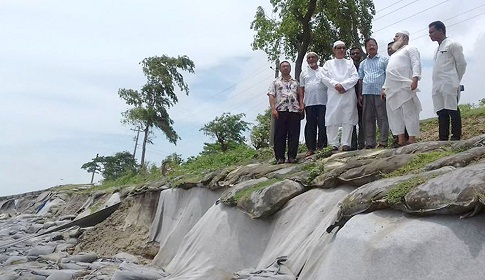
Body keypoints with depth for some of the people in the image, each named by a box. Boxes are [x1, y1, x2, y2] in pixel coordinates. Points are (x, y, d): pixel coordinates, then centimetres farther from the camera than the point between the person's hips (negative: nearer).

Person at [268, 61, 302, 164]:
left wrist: (301, 105, 3)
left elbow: (300, 96, 22)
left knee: (294, 135, -2)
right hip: (280, 111, -2)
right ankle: (280, 157, -2)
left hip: (294, 110, 2)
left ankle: (292, 156, 2)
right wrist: (273, 109, -9)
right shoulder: (276, 82, 14)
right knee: (280, 135, -4)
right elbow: (271, 96, 4)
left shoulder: (295, 82, 23)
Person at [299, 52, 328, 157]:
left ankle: (321, 146, 3)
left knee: (322, 125, -3)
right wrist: (301, 102, 2)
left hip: (323, 102, -1)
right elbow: (301, 89, 12)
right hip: (309, 103, 1)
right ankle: (310, 148, 3)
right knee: (310, 126, 1)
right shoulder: (304, 73, 16)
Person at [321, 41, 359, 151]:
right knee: (332, 119, -7)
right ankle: (334, 144, -3)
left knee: (348, 119, -4)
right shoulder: (328, 63, 17)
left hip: (349, 95, 1)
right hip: (333, 95, -1)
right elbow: (325, 78, 4)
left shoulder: (350, 63, 20)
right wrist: (336, 85, -12)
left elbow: (355, 77, 6)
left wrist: (343, 85, -9)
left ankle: (346, 143, -3)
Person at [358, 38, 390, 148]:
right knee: (368, 118, 3)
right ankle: (369, 143, 6)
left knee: (382, 117, -4)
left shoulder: (384, 60, 9)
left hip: (380, 92, -4)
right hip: (366, 93, 4)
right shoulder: (363, 63, 20)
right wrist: (359, 95, 8)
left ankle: (383, 142, -3)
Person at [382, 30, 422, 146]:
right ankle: (401, 140, 6)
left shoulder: (410, 49, 7)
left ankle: (412, 140, -11)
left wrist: (415, 78, -24)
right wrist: (385, 88, 22)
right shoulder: (394, 54, 31)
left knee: (409, 113, -10)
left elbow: (416, 63, -8)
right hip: (391, 90, 9)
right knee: (395, 115, 4)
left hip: (405, 87, -9)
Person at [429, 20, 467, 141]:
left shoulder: (452, 45, 0)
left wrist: (456, 81, 3)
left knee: (452, 111, -7)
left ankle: (456, 139, -6)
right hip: (437, 87, 8)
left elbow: (462, 64, -2)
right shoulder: (437, 49, 23)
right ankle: (443, 140, 7)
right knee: (441, 113, 5)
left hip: (449, 85, -7)